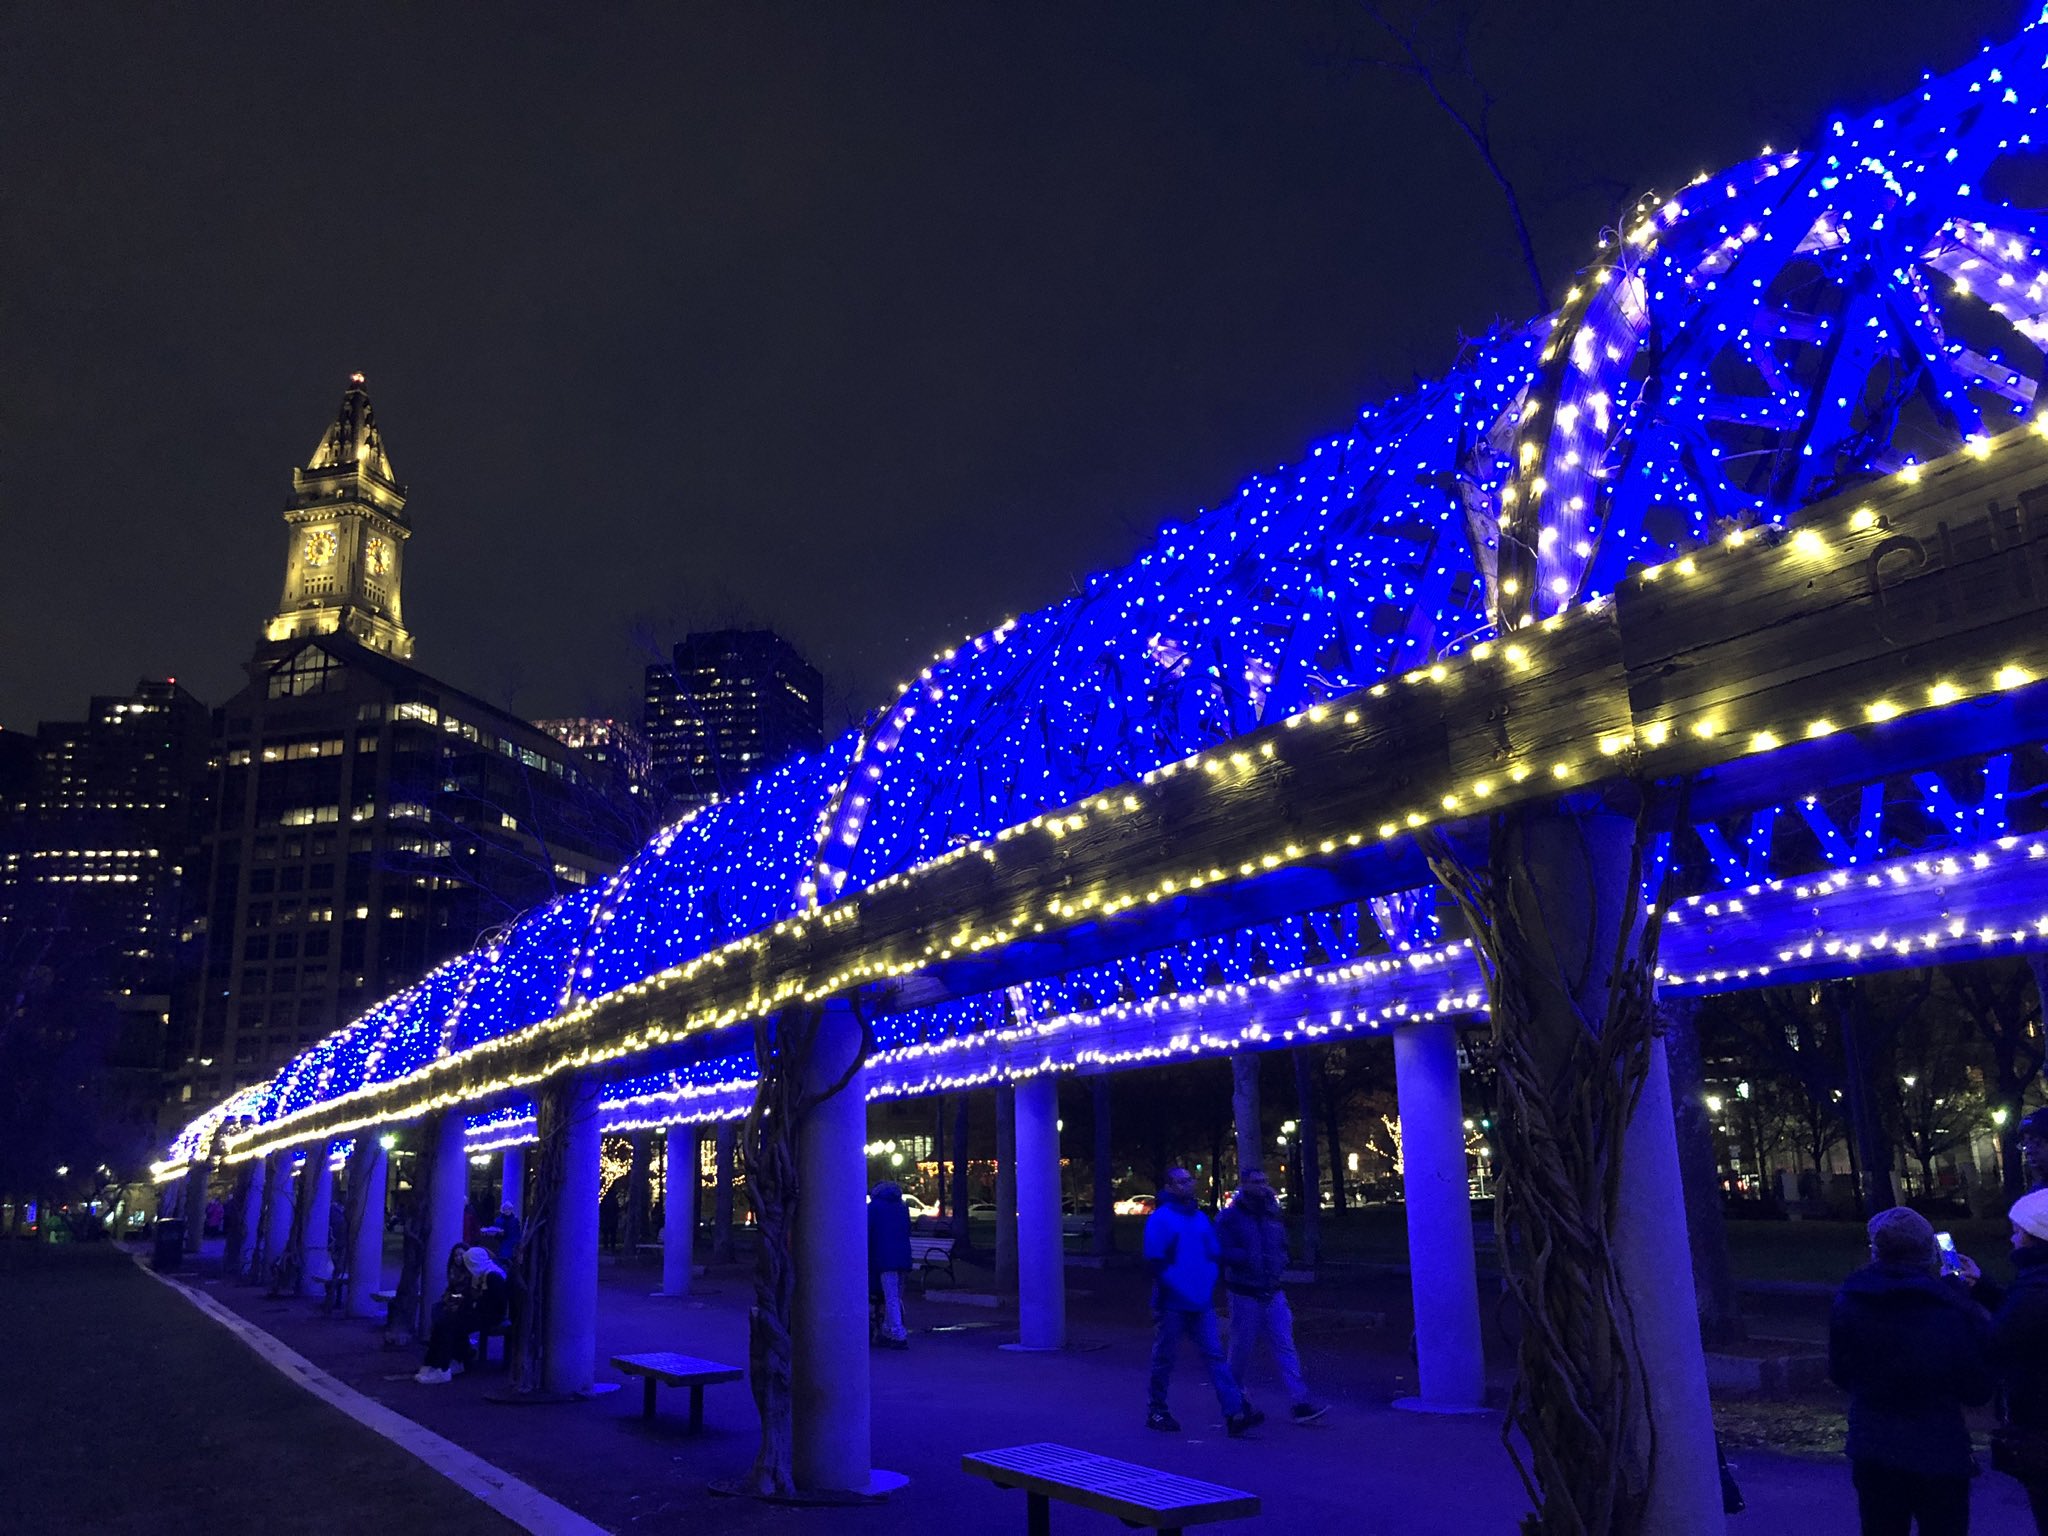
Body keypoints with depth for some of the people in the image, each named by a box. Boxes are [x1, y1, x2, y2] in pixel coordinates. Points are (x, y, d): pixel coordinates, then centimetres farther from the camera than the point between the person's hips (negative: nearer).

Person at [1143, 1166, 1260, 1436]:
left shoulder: (1201, 1218, 12)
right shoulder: (1160, 1219, -8)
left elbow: (1212, 1254, 20)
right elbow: (1155, 1262, -10)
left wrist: (1209, 1287, 9)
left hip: (1201, 1303, 5)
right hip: (1172, 1305, -5)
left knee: (1215, 1355, -2)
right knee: (1164, 1358, 6)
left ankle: (1235, 1412, -6)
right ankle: (1156, 1411, 20)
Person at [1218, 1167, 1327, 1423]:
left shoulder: (1272, 1214, 11)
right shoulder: (1231, 1217, -7)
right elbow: (1223, 1251, -14)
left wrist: (1279, 1263, 4)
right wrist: (1249, 1259, -18)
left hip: (1273, 1293, 5)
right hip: (1245, 1294, -5)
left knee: (1285, 1347, -3)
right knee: (1242, 1347, 6)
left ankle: (1301, 1402, -8)